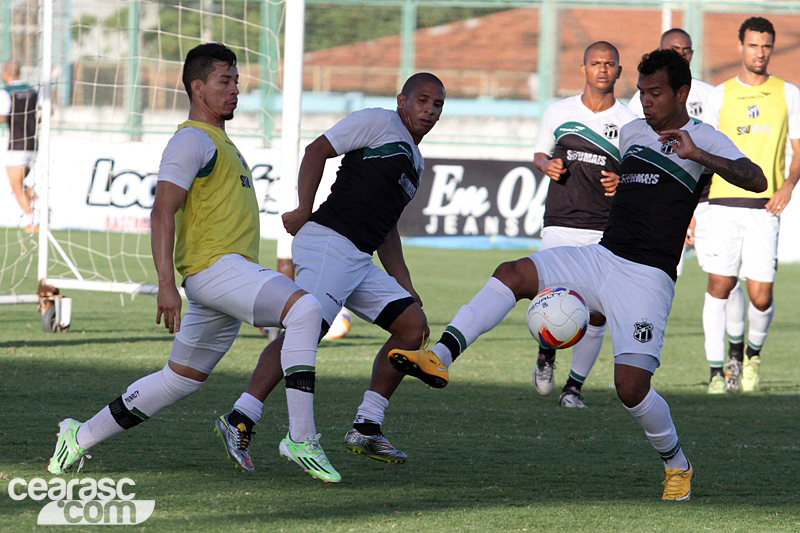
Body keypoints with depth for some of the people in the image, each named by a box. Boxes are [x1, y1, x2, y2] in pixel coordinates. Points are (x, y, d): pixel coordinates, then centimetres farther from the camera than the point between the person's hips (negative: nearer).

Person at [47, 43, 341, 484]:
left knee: (179, 380, 13)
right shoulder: (192, 140, -7)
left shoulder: (220, 142, 25)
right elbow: (163, 213, -16)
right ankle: (301, 439, -29)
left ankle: (80, 436, 23)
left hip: (234, 273, 10)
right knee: (304, 309, -26)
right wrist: (166, 283, -25)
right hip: (213, 266, -10)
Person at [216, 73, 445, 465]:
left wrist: (405, 286, 26)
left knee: (413, 325, 4)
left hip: (360, 261, 9)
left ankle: (366, 429, 5)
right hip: (329, 243, -9)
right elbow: (316, 151, -7)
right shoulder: (378, 122, 1)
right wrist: (304, 210, -16)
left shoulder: (415, 163, 27)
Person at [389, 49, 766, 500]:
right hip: (601, 257, 6)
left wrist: (698, 155, -31)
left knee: (632, 385, -15)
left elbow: (757, 181, -21)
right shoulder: (631, 132, 17)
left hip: (648, 277, -6)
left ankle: (677, 464, 11)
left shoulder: (706, 140, -4)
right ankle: (441, 356, -29)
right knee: (514, 273, -18)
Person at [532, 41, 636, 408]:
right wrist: (547, 165, -2)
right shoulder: (558, 113, 7)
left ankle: (574, 386, 10)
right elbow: (540, 154, 21)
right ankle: (546, 353, 20)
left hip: (606, 231, 0)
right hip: (560, 225, 0)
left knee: (597, 313, -6)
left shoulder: (630, 124, 3)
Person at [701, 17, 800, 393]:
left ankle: (751, 352, 23)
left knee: (761, 295, -5)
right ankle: (717, 369, -1)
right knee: (719, 286, -7)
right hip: (724, 204, 0)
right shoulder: (721, 95, 9)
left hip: (765, 207, 0)